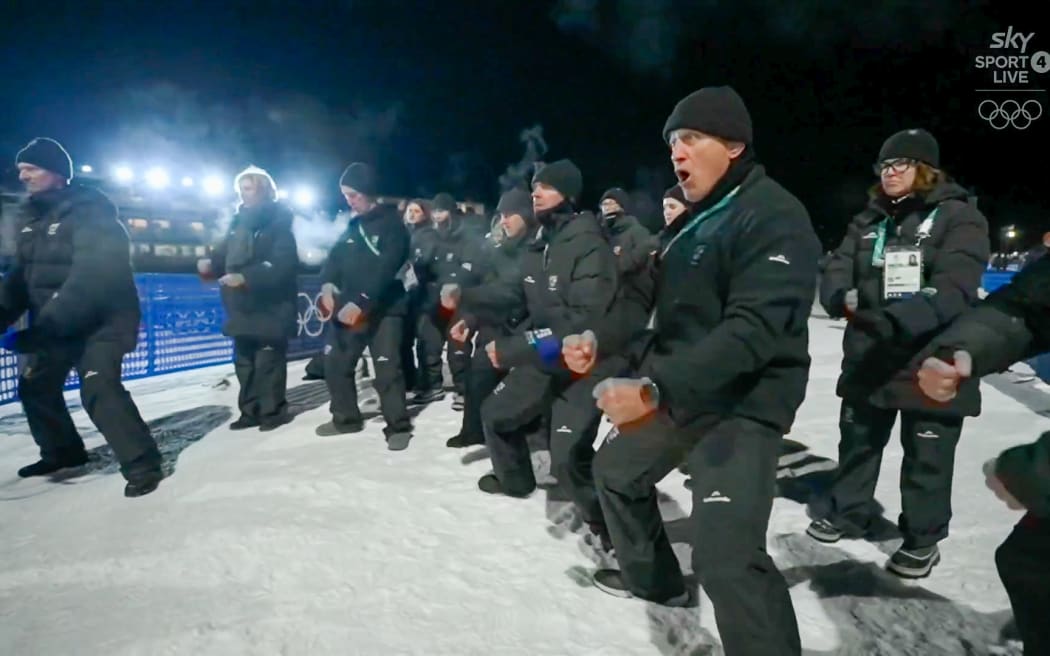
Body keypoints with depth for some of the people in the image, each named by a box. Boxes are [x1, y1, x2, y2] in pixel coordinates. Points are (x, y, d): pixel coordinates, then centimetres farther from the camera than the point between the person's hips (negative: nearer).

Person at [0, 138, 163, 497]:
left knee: (98, 388, -24)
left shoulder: (90, 213, -19)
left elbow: (87, 281, -29)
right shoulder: (35, 217, 11)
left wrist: (37, 331, -33)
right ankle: (62, 451, 37)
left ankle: (142, 464, -16)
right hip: (55, 326, 9)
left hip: (101, 320, -9)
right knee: (34, 386, 17)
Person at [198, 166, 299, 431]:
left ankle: (273, 410, 9)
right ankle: (251, 411, 22)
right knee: (244, 360, 12)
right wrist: (210, 264, -4)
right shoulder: (239, 221, 15)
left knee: (268, 360, -4)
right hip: (242, 305, 8)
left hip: (270, 305, -8)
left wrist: (245, 277, -28)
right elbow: (226, 253, 18)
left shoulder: (279, 222, -8)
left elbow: (281, 265, -19)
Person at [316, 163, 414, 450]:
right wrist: (328, 284, -10)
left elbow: (386, 268, -20)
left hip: (384, 308, -7)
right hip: (348, 308, 7)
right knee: (335, 363, 11)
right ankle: (345, 418, 27)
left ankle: (398, 426, 2)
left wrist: (360, 302, -25)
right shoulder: (351, 225, 14)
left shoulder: (391, 224, -9)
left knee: (387, 368, -11)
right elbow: (335, 257, 11)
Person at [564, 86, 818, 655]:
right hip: (672, 391, 10)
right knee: (616, 469, 23)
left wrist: (655, 389, -38)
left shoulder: (773, 217, -18)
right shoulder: (691, 223, 12)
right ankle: (652, 577, 44)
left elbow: (753, 330, -29)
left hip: (742, 405, -9)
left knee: (725, 558, -22)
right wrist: (600, 338, 0)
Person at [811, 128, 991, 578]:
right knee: (856, 441, 17)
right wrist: (844, 299, -22)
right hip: (868, 359, 5)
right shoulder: (867, 221, 9)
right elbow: (834, 274, 2)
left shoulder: (959, 217, -7)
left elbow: (954, 290, -20)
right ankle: (848, 512, 37)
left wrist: (894, 320, -33)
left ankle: (922, 538, 27)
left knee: (926, 457, 7)